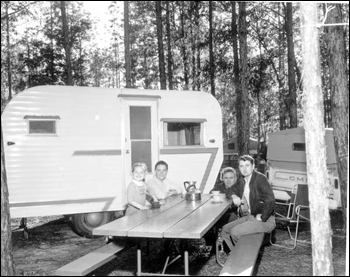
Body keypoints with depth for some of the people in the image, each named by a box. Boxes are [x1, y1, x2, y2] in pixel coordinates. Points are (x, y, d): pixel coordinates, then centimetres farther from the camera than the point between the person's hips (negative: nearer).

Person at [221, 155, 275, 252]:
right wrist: (234, 196, 4)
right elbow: (233, 189, 28)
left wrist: (262, 218, -20)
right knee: (225, 230, 1)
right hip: (249, 217, 8)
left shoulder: (260, 178, -16)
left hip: (264, 220, -8)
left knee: (235, 232, -21)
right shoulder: (241, 180, 8)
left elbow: (270, 200, -25)